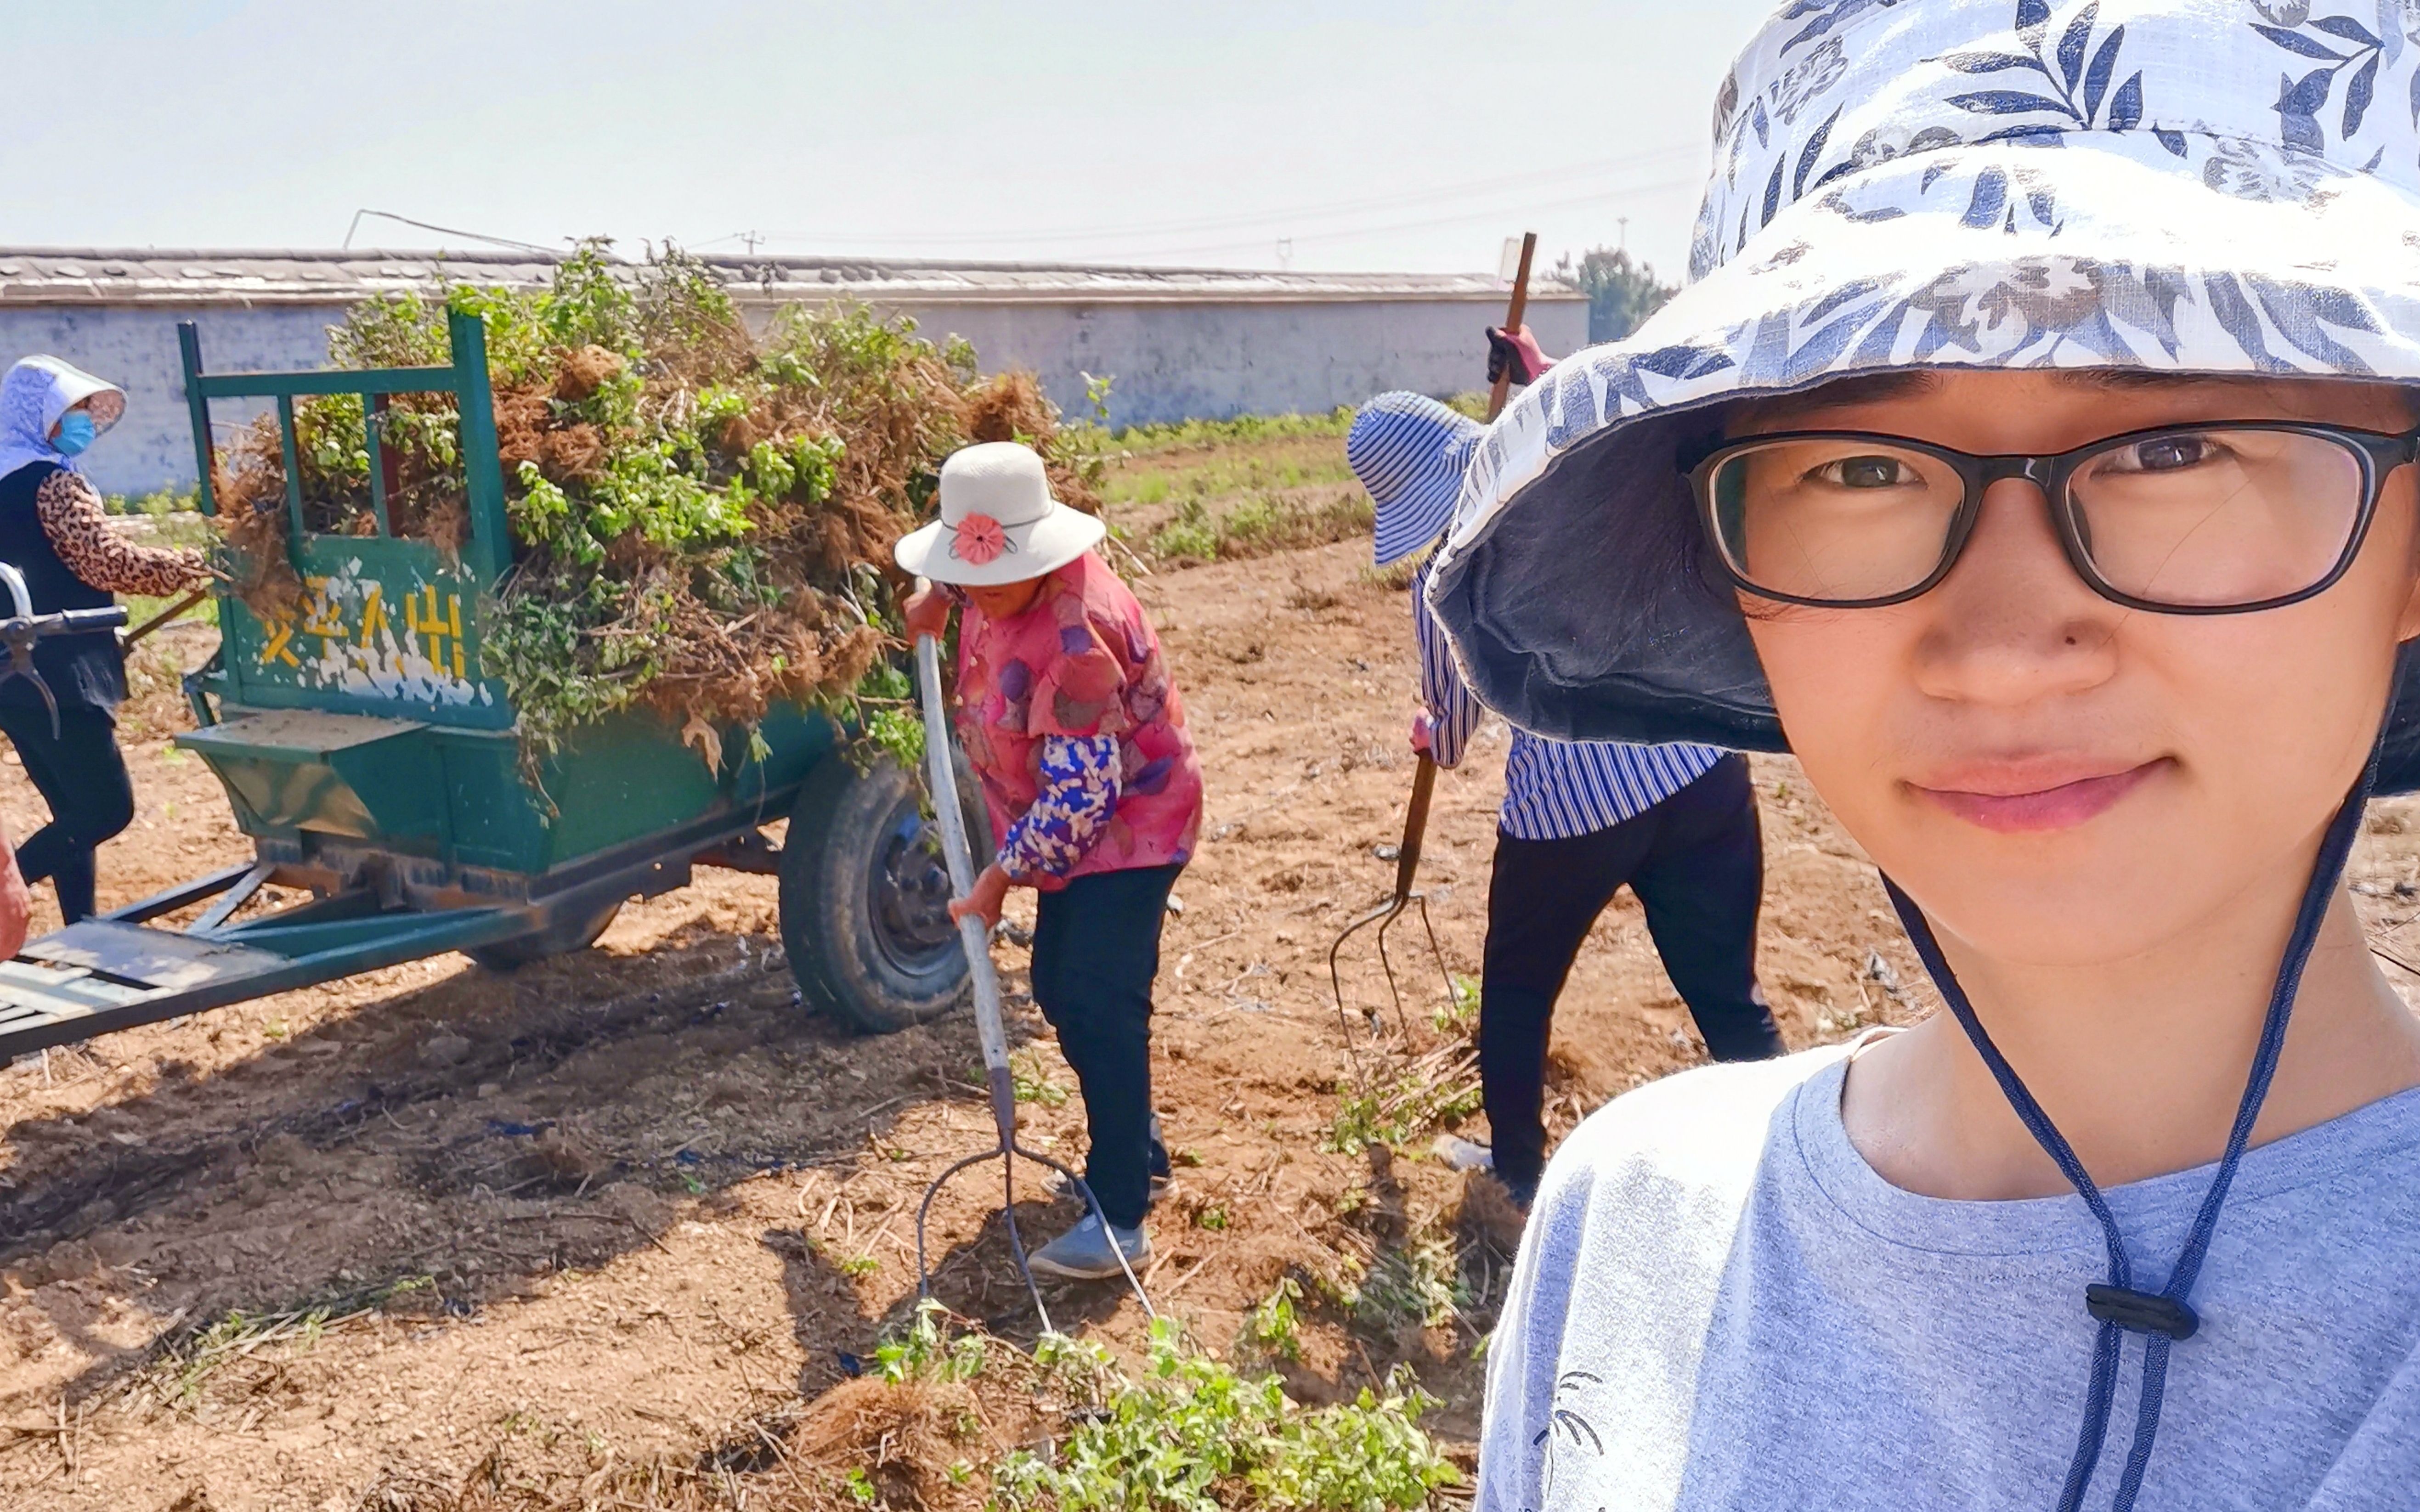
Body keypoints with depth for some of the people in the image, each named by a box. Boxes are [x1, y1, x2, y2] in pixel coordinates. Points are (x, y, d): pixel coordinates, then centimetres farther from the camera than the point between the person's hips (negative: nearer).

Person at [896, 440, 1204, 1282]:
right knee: (1058, 988, 15)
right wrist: (936, 596, 22)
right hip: (1074, 830, 10)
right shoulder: (997, 583, -5)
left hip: (1130, 827, -10)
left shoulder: (1074, 636, -32)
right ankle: (1138, 1149, 31)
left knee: (1098, 1006, -15)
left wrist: (1003, 875, -24)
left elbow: (1081, 793, -31)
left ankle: (1119, 1219, -10)